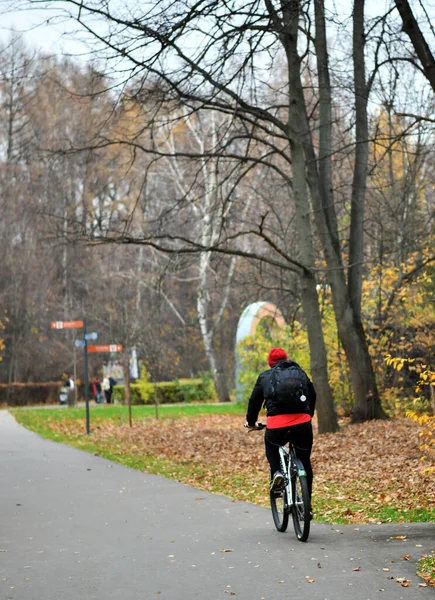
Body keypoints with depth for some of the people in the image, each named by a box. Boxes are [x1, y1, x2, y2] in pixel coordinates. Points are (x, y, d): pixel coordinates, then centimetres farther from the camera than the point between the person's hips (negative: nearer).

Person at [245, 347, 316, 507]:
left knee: (270, 445, 33)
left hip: (277, 425, -1)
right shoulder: (300, 373, 20)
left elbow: (254, 401, 19)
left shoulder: (265, 376, 15)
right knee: (305, 462, 20)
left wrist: (251, 422, 35)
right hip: (302, 424, 1)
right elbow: (313, 396, 31)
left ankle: (276, 472, 6)